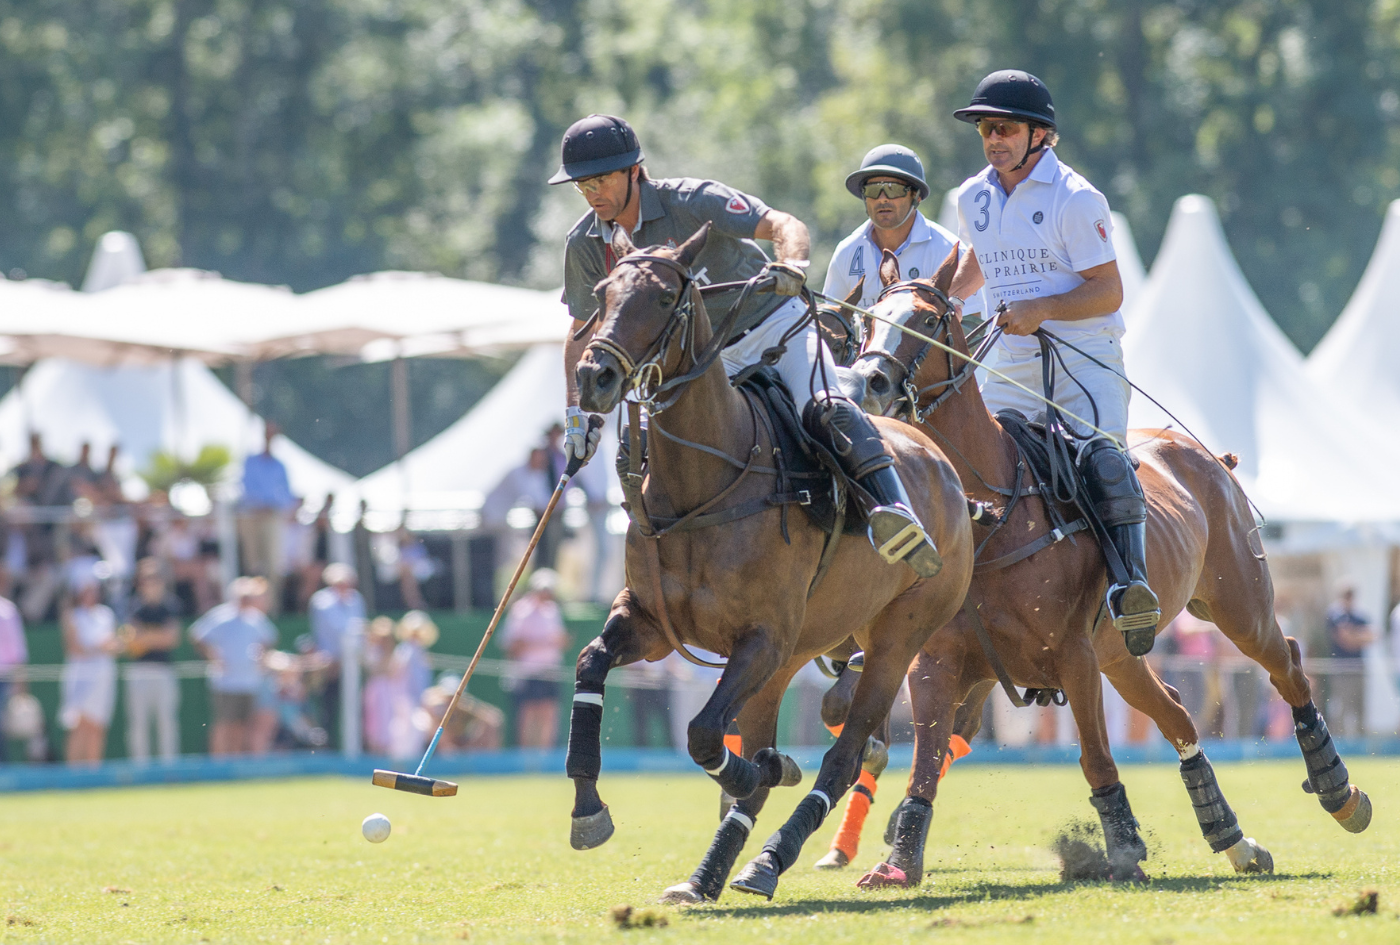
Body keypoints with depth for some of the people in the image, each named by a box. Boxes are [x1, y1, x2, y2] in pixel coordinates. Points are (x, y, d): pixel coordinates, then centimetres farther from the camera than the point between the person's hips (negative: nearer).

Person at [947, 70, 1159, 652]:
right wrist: (951, 298, 17)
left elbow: (1108, 292, -13)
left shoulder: (1075, 199, -10)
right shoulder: (973, 198, 10)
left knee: (1101, 452, -28)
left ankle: (1131, 582, -34)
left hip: (1085, 359, -6)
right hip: (1012, 366, 6)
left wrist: (1040, 309, -25)